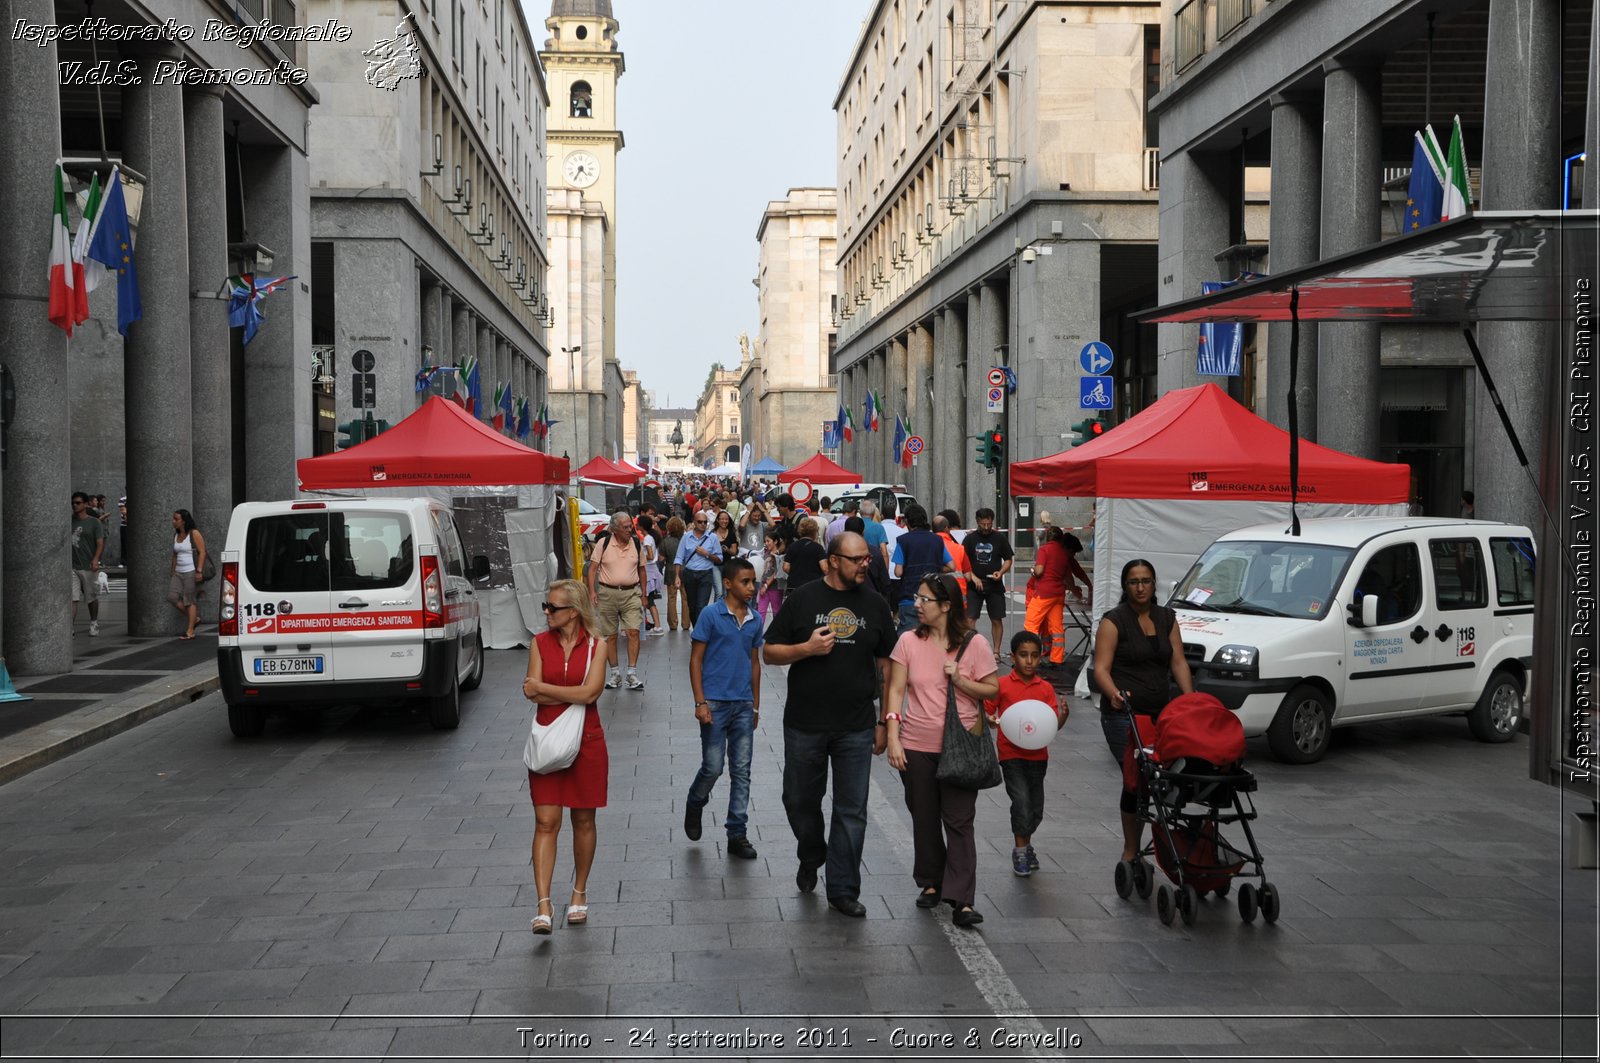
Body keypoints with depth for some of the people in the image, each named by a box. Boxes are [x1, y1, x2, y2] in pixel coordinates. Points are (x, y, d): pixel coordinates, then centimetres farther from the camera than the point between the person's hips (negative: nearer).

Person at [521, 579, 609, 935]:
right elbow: (532, 693, -9)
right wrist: (575, 694, -15)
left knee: (583, 821, 10)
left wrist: (544, 688, -12)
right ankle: (544, 905, -6)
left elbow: (590, 693, -17)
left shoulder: (595, 645, -4)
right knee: (546, 822, -5)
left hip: (586, 742, -1)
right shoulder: (540, 642, 1)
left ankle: (579, 894, 26)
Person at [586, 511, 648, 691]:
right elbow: (593, 568, -1)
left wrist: (643, 595, 12)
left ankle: (632, 674, -7)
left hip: (631, 593, 1)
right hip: (607, 593, -1)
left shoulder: (636, 544, 4)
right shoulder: (603, 543, -2)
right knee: (609, 635, 5)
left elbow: (641, 570, 14)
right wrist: (592, 591, -11)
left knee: (633, 632, -11)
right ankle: (614, 674, 16)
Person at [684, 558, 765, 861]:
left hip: (744, 705, 5)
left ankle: (737, 834, 12)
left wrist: (756, 705, 16)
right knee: (713, 767, -3)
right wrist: (700, 702, -12)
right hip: (715, 703, -4)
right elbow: (696, 660, -5)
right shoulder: (711, 615, -7)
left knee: (741, 771, 5)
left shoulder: (755, 620, 7)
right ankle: (694, 805, 28)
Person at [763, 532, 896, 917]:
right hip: (804, 726, -1)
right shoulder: (803, 599, -2)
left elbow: (886, 665, 8)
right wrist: (807, 648, -18)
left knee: (852, 811, 3)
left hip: (856, 728, 1)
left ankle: (843, 890, 13)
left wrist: (885, 720, 5)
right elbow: (769, 652, 0)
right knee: (800, 801, 12)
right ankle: (811, 858, 41)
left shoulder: (874, 604, 4)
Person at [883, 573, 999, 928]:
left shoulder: (974, 643, -5)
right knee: (924, 818, 13)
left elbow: (992, 690, 0)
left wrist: (960, 681, -17)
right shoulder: (909, 641, 0)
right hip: (916, 747, 2)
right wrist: (893, 737, -7)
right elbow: (896, 690, -1)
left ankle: (962, 900, -3)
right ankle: (931, 883, 31)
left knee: (959, 822, -3)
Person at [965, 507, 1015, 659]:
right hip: (974, 586, 0)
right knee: (969, 619, -7)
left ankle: (996, 651, 16)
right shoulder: (970, 538, 2)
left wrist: (1001, 572, -12)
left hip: (995, 586, 1)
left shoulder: (1000, 538, 2)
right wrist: (973, 577, -11)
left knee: (997, 620, 5)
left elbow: (1008, 559, 7)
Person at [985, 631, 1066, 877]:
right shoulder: (1001, 685, -4)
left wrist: (1063, 715, -19)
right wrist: (992, 722, -22)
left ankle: (1024, 843, 35)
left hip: (1037, 755, 4)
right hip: (1011, 754, -4)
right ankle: (1020, 851, 2)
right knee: (1021, 800, -14)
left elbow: (1054, 723, 1)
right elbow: (986, 714, -1)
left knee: (1036, 807, 11)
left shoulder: (1045, 688, 4)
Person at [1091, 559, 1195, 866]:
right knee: (1136, 779, -12)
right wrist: (1114, 694, -30)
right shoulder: (1114, 621, -4)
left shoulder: (1167, 618, 13)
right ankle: (1131, 852, -1)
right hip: (1124, 714, -5)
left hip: (1161, 712, 5)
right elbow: (1101, 668, -11)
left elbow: (1178, 662, 9)